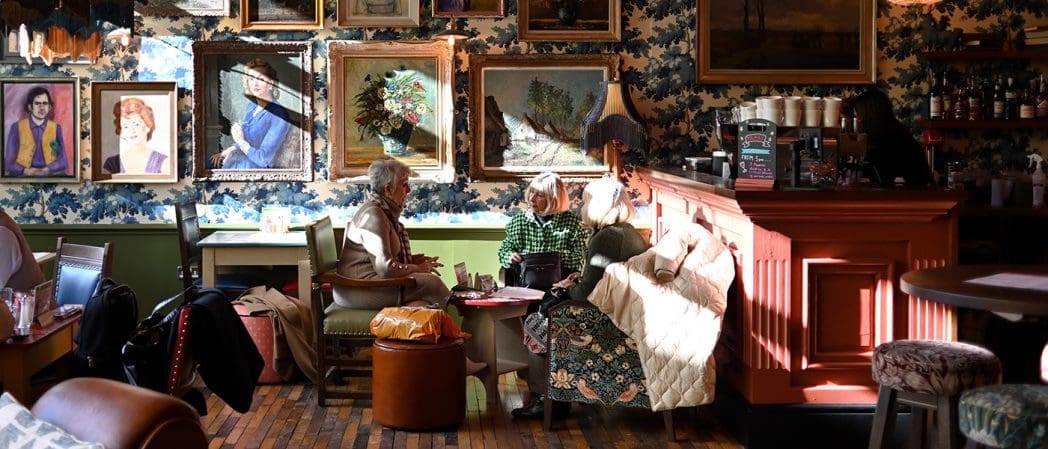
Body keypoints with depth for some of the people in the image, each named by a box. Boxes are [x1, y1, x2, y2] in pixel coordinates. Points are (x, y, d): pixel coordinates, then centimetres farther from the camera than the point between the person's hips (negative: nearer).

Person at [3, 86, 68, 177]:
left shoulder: (56, 128, 11)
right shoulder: (16, 128, 7)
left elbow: (63, 161, 5)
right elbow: (9, 162, 4)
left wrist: (46, 170, -12)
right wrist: (26, 171, -13)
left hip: (50, 175, 1)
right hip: (23, 175, -1)